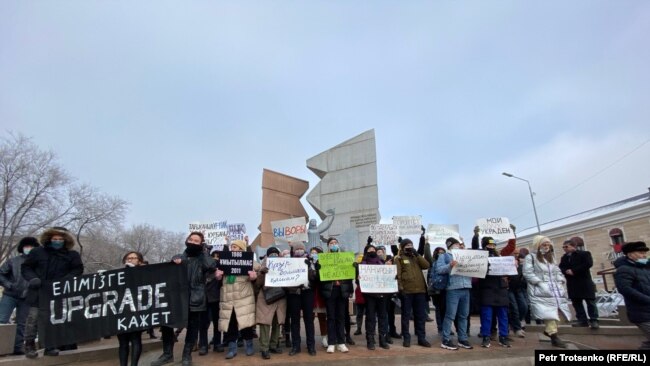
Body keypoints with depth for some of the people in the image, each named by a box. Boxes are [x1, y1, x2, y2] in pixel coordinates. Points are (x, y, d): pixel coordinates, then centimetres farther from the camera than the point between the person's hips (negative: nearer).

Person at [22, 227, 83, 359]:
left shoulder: (72, 255, 4)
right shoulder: (37, 252, 4)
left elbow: (78, 269, 2)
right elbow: (26, 267, 9)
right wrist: (32, 278, -10)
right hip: (38, 292, 0)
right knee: (33, 318, 0)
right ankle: (29, 345, 14)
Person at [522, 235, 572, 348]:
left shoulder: (551, 257, 23)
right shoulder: (531, 257, -2)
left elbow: (558, 272, 23)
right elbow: (528, 273, -11)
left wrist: (561, 282, 5)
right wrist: (540, 283, -17)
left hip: (555, 289, 7)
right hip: (540, 291, -7)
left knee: (555, 311, 2)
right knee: (548, 312, -15)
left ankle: (549, 330, 19)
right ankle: (554, 336, -13)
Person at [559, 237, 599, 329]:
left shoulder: (584, 254, -2)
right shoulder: (564, 257, 16)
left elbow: (588, 264, -16)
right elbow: (560, 268, 11)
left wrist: (574, 271, -18)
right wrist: (566, 271, -13)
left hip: (584, 282, -6)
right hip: (572, 284, 6)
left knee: (590, 301, -3)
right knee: (576, 302, 5)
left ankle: (594, 320, 4)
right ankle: (582, 320, 11)